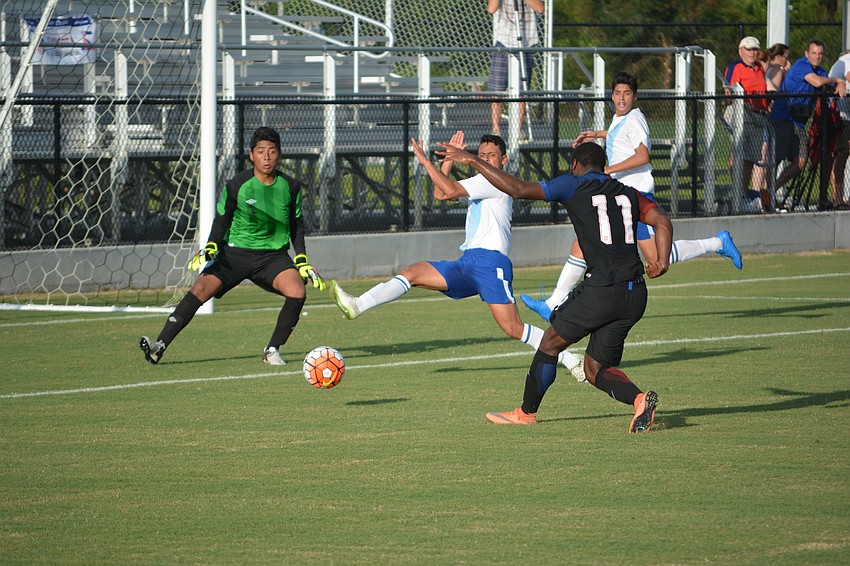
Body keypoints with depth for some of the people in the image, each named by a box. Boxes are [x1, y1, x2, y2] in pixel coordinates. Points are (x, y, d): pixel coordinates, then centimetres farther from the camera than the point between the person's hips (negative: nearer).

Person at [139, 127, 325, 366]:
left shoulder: (290, 187, 0)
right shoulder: (236, 186, -7)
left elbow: (297, 225, 13)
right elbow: (221, 221, 3)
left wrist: (302, 261, 8)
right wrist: (210, 248, -13)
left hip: (273, 255, 2)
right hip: (234, 253, -2)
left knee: (297, 293, -25)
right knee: (200, 289, -22)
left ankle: (272, 350, -6)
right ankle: (160, 346, -22)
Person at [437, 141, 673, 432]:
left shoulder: (573, 186, 3)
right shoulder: (629, 194, 19)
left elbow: (519, 189, -5)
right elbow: (662, 221, 3)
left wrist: (473, 161, 0)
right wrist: (662, 261, -4)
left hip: (600, 290, -5)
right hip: (635, 295, 6)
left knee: (551, 342, 17)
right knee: (595, 369, 13)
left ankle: (526, 413, 28)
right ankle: (639, 399, -13)